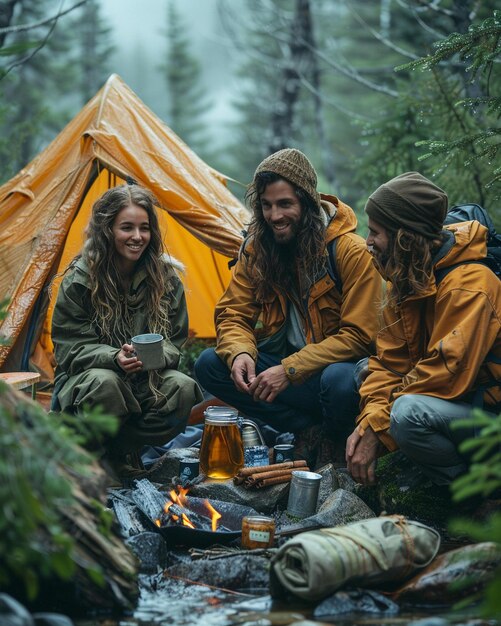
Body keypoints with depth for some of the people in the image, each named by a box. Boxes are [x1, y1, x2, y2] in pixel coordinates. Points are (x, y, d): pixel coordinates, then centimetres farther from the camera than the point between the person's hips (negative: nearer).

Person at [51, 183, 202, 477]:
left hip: (148, 380, 3)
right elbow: (71, 349, -9)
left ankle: (120, 450, -12)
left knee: (183, 389, -28)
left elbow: (175, 342, 2)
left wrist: (159, 355, -23)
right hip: (87, 375, -3)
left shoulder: (165, 277, -1)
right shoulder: (79, 281, -10)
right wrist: (114, 357, -29)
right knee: (104, 384, -39)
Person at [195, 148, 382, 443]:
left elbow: (358, 335, -16)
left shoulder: (351, 251, -15)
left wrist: (289, 370, -24)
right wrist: (239, 353, -21)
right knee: (209, 364, -17)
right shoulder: (256, 248, 1)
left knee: (340, 382, -39)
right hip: (277, 360, 6)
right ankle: (310, 429, -17)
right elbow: (233, 314, 4)